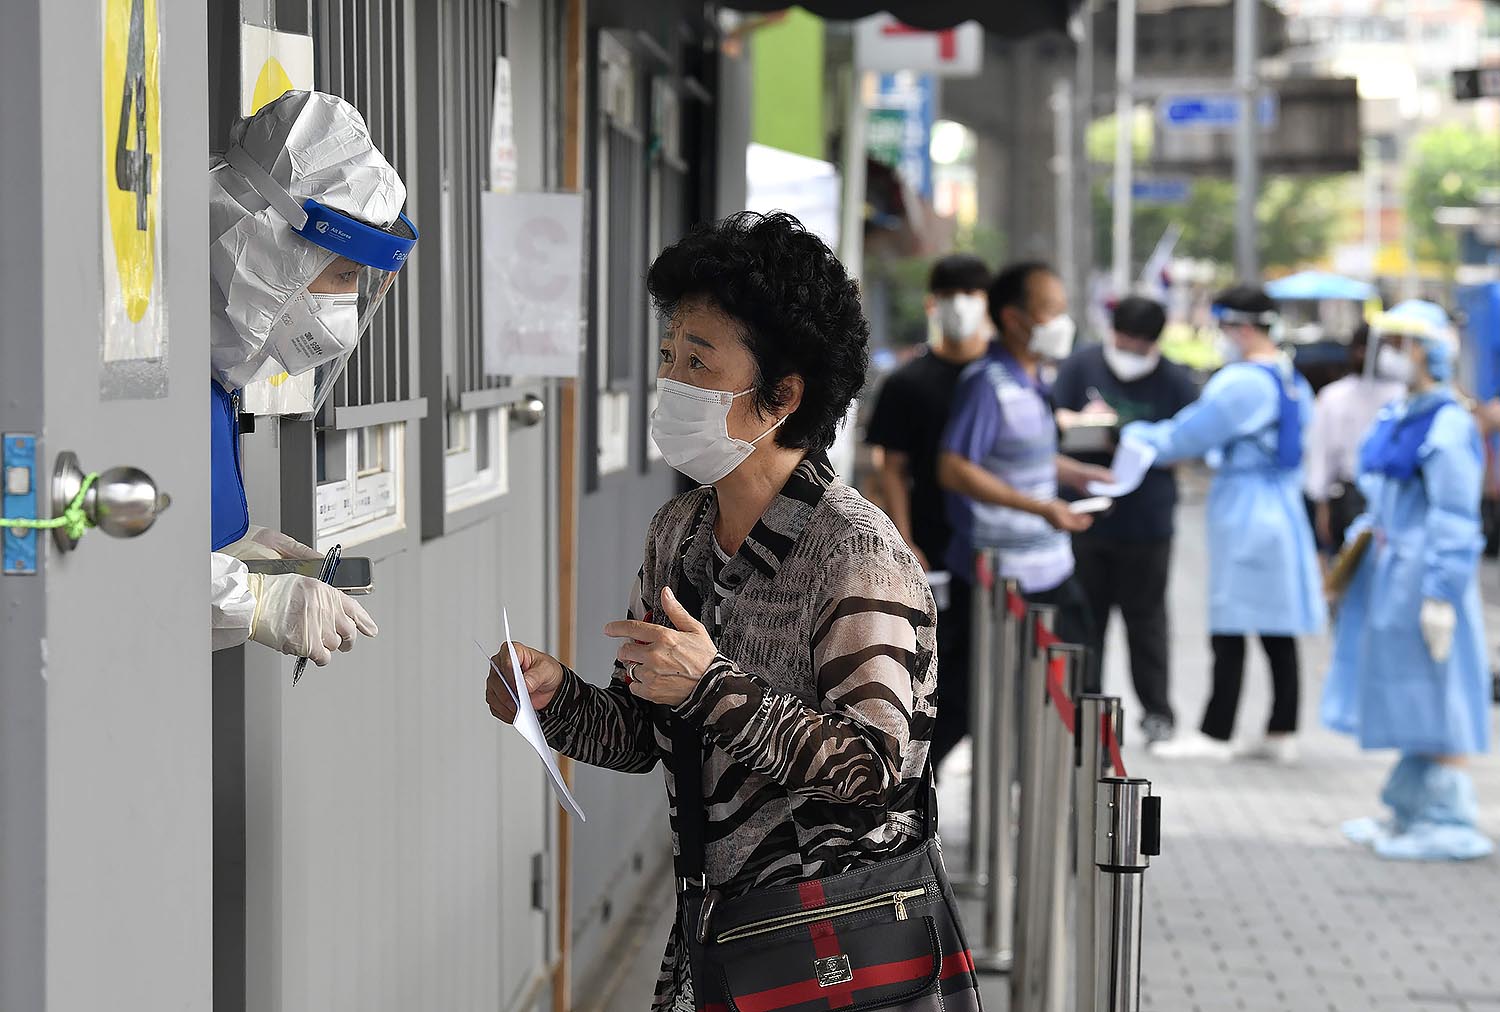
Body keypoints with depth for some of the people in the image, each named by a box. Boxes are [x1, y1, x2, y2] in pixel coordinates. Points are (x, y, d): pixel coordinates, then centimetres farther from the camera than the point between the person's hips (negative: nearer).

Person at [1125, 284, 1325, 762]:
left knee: (1230, 632, -4)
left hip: (1243, 514, -9)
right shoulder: (1294, 382, 13)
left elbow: (1188, 434, -11)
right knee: (1278, 632, 9)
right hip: (1285, 509, 9)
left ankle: (1215, 733, 0)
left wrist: (1131, 434, 1)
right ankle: (1282, 732, 11)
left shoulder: (1242, 382, -15)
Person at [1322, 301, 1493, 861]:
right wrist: (1362, 537, 19)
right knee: (1406, 695, 15)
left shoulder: (1448, 425, -17)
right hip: (1386, 572, 9)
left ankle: (1451, 824, 4)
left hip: (1422, 574, -9)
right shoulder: (1395, 417, 11)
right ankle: (1409, 812, 24)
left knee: (1434, 699, -3)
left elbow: (1455, 521, -19)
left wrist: (1440, 596, -20)